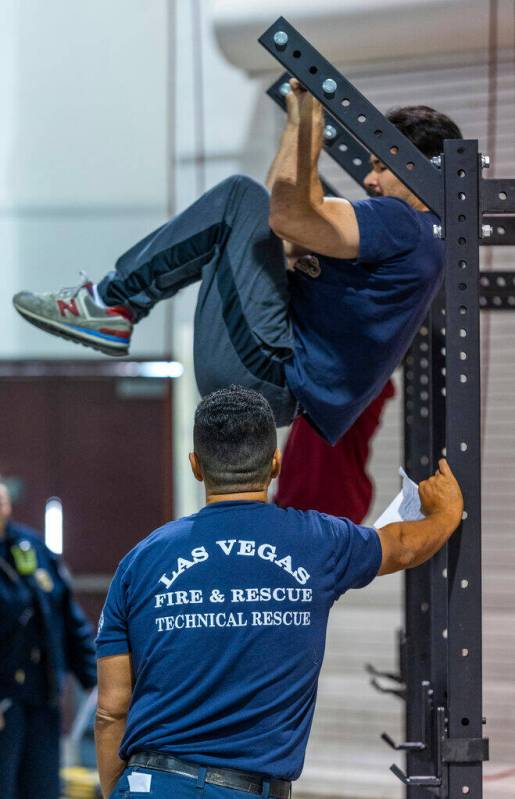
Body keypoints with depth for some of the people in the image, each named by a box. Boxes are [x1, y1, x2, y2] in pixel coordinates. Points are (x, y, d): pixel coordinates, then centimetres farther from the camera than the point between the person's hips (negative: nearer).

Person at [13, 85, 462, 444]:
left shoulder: (403, 225, -13)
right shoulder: (415, 235, 20)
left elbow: (289, 216, -25)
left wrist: (304, 123, -18)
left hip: (265, 375, -11)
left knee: (242, 199, -8)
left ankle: (109, 303, -4)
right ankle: (114, 315, 15)